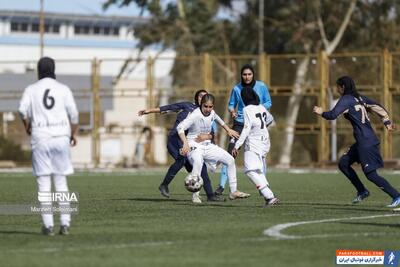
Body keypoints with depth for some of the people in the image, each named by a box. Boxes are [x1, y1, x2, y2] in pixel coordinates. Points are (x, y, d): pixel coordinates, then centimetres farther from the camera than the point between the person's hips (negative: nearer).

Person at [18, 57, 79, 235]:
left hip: (40, 139, -1)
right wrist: (74, 134, 12)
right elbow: (73, 113, -2)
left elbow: (23, 110, -10)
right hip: (61, 137, 1)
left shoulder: (31, 89, 3)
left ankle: (48, 225, -3)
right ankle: (65, 223, 0)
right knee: (61, 181, 7)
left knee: (43, 181, 2)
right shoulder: (63, 89, 4)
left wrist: (27, 127, 7)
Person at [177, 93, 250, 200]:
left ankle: (233, 191, 16)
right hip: (194, 146, -8)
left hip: (207, 145, 8)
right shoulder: (195, 115, -21)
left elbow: (218, 119, 26)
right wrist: (185, 143, -43)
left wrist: (228, 129, 35)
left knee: (230, 160, 7)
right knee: (198, 161, -39)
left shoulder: (212, 113, 1)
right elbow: (180, 127, -31)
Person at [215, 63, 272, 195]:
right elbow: (231, 104, 7)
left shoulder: (261, 86, -2)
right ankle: (222, 185, -5)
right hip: (240, 124, -1)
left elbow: (268, 103, 5)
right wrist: (232, 111, -15)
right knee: (230, 154, -9)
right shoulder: (236, 89, -3)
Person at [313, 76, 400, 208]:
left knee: (370, 174, -7)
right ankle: (362, 191, 17)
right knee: (343, 163, 16)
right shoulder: (360, 98, 16)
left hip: (365, 141, -9)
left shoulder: (346, 99, -9)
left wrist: (321, 112, 3)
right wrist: (387, 121, 11)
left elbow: (333, 115, -16)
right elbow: (377, 107, 13)